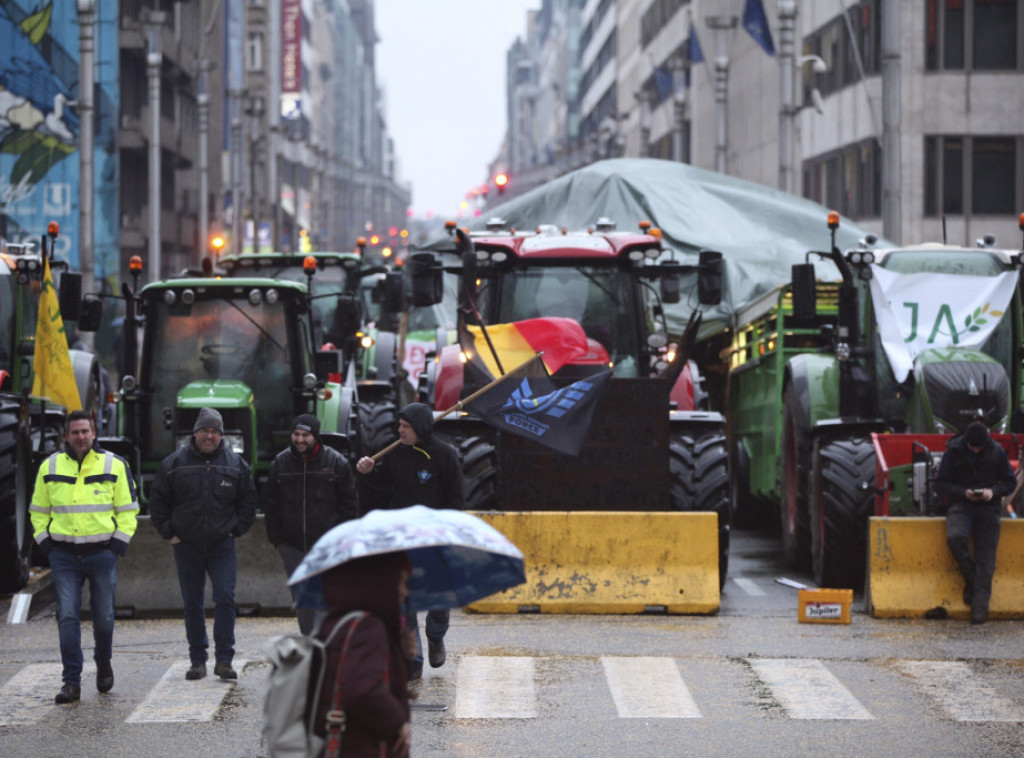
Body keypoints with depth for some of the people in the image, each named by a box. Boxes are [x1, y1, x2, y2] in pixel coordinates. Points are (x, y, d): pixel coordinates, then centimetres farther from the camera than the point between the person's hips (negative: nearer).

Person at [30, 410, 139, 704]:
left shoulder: (114, 466, 2)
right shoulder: (50, 467, 6)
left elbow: (128, 508, 8)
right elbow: (39, 510, 16)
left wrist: (120, 541, -2)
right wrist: (43, 539, 3)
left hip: (102, 551, -1)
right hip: (64, 555, 1)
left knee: (103, 616, 6)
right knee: (67, 616, -6)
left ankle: (103, 664, 33)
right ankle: (71, 682, -4)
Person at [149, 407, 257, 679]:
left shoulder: (235, 464, 4)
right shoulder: (174, 463, 1)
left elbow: (248, 501, 13)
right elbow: (158, 501, 7)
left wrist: (236, 530, 4)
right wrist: (169, 532, 1)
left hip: (222, 545, 0)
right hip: (187, 545, 1)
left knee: (225, 598, -11)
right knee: (192, 604, 6)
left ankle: (224, 659, -7)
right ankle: (198, 660, 14)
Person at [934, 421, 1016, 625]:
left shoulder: (997, 452, 2)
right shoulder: (953, 452, 0)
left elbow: (1010, 482, 9)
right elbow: (941, 484, 2)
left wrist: (993, 491, -12)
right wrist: (964, 493, -15)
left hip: (989, 507, 0)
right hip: (961, 505, 0)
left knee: (986, 555, -10)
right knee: (955, 536, -30)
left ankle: (980, 603, -8)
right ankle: (970, 580, -8)